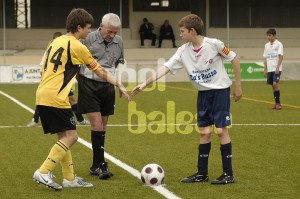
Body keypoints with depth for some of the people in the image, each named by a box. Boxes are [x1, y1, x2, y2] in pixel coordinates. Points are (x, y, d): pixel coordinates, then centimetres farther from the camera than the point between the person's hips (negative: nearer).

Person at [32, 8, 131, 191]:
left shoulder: (56, 42, 17)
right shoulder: (78, 47, -6)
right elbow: (101, 72, 1)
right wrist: (119, 85, 9)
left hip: (42, 95, 9)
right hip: (56, 98, -9)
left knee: (64, 137, 14)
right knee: (71, 137, -4)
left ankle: (69, 178, 16)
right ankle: (43, 173, -9)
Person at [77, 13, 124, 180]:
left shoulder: (119, 42, 4)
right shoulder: (88, 39, -12)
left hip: (107, 87, 5)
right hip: (89, 86, -5)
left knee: (103, 125, 8)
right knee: (96, 124, -13)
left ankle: (96, 166, 18)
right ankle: (101, 164, -10)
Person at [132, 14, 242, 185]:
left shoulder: (214, 44, -19)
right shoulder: (183, 51, -5)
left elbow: (234, 59, -8)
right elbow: (165, 68, -8)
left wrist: (238, 85, -5)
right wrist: (145, 83, -17)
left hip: (220, 90, -5)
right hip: (203, 93, 5)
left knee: (221, 130, -8)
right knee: (204, 132, 7)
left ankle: (228, 174, 0)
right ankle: (202, 173, 14)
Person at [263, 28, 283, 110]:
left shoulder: (278, 44, -5)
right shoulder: (266, 45, 13)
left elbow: (281, 56, -10)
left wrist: (277, 68, -18)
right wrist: (265, 69, 10)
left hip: (276, 69, -6)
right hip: (269, 69, 6)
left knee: (275, 84, -16)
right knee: (273, 86, 8)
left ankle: (278, 103, -9)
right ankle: (276, 103, 15)